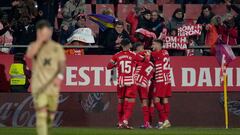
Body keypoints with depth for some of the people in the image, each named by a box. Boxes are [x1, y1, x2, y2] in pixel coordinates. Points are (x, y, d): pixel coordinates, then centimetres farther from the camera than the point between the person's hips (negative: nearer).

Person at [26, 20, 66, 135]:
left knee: (51, 114, 11)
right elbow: (29, 55, -20)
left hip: (53, 86, 3)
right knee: (41, 113, -14)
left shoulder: (57, 47, 7)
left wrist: (60, 76, -18)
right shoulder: (34, 46, 3)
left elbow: (62, 65, 2)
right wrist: (40, 40, -20)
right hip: (38, 86, -2)